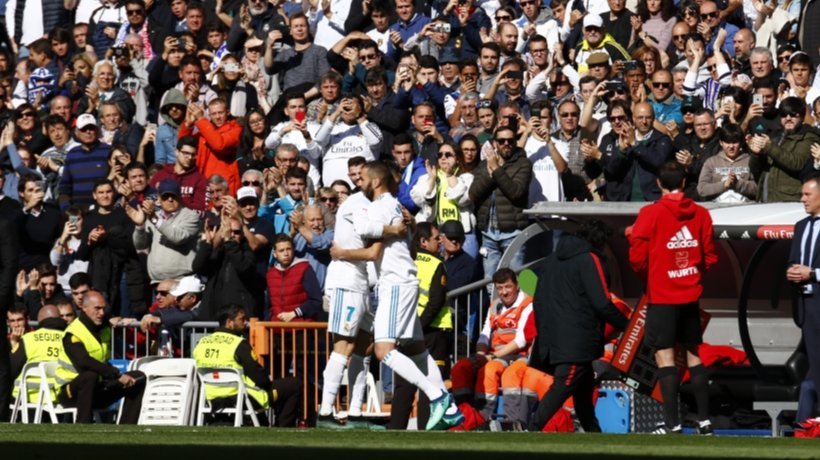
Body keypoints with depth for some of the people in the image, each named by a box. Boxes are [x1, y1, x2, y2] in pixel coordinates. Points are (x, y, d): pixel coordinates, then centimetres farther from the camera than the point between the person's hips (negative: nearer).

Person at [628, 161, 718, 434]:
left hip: (662, 296, -4)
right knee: (694, 356, 14)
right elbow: (710, 256, 5)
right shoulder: (701, 214, 0)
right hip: (691, 295, 4)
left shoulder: (651, 213, -10)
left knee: (664, 357, -3)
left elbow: (637, 257, -10)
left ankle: (672, 422, -9)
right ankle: (704, 420, 15)